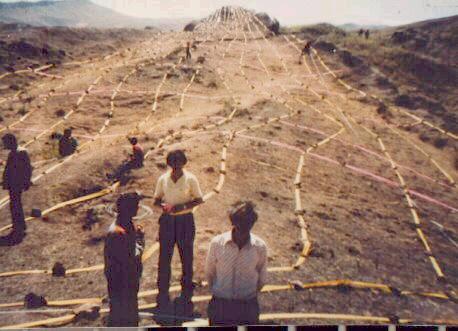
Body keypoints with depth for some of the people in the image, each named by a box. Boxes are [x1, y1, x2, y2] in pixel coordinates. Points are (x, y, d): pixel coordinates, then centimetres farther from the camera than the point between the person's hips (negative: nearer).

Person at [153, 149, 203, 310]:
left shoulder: (190, 179, -7)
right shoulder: (163, 179, -1)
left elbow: (199, 199, -3)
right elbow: (156, 199, 6)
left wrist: (182, 206, -18)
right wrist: (163, 205, -17)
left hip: (185, 220, -1)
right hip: (167, 219, 1)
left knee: (186, 256, 9)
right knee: (164, 256, 4)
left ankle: (186, 291, 26)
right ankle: (163, 293, 16)